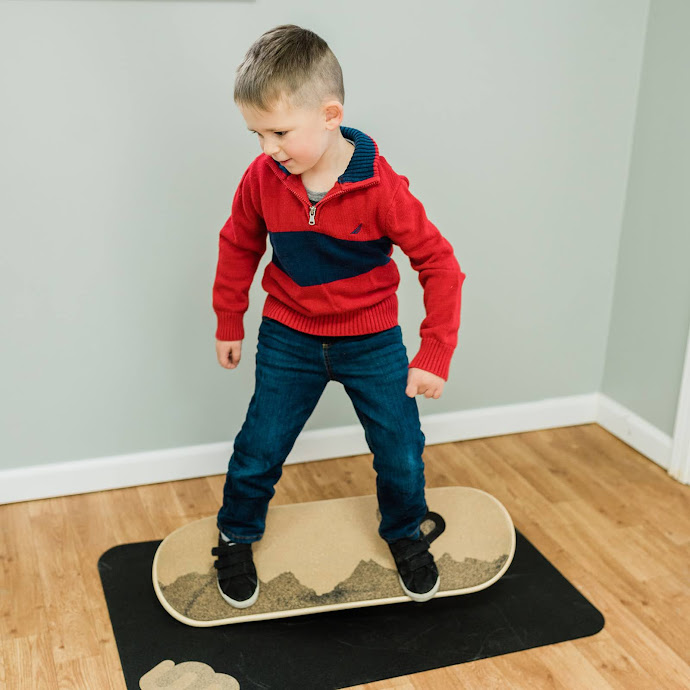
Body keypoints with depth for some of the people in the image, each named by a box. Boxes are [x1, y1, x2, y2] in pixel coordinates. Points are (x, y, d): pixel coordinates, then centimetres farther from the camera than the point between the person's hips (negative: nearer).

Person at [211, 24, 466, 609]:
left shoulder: (379, 187, -23)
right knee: (259, 448, 3)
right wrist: (228, 324, 11)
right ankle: (236, 537, 31)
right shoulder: (262, 178, -14)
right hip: (288, 339, 2)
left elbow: (439, 262, -16)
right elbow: (238, 247, 5)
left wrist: (435, 355, -17)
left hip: (372, 341, -1)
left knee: (401, 451, 5)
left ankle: (404, 534, 34)